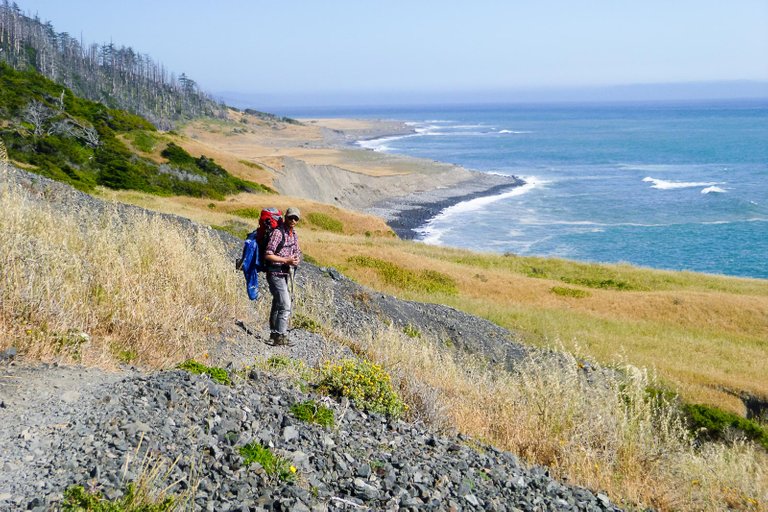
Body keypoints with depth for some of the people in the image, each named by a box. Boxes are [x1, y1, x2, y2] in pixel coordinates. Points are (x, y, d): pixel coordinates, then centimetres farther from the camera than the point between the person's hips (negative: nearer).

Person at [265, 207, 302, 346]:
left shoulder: (293, 233, 10)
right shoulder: (278, 232, -16)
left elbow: (297, 251, 21)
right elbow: (268, 255, -20)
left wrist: (296, 259, -2)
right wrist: (286, 260, -23)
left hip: (286, 274, 9)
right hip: (276, 273, -9)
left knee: (277, 304, 17)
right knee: (285, 306, -14)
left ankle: (274, 333, 27)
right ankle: (280, 336, -12)